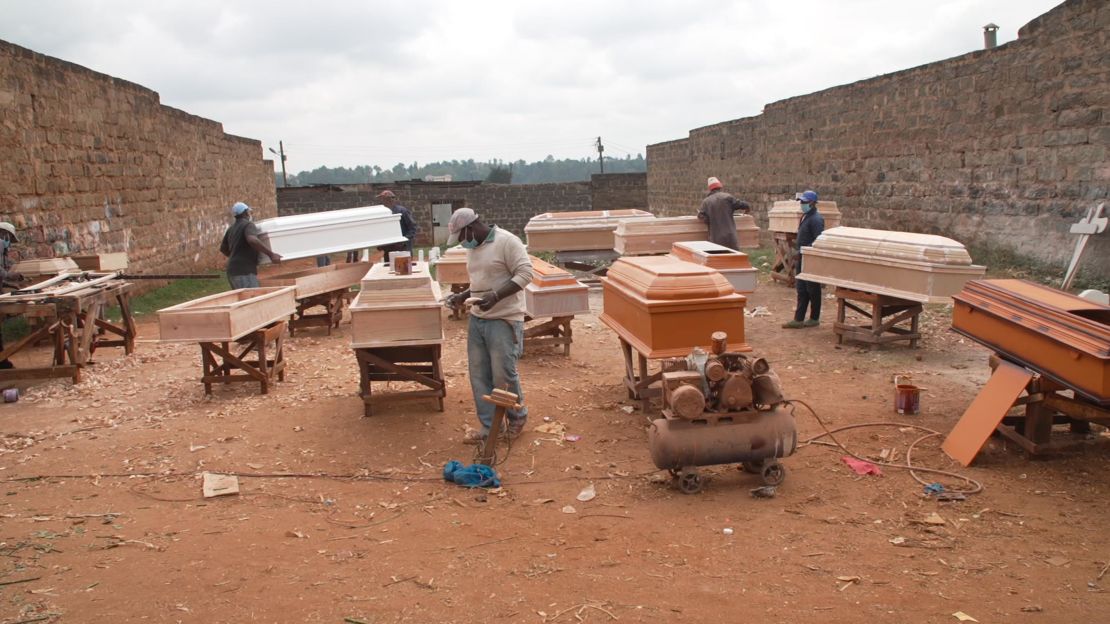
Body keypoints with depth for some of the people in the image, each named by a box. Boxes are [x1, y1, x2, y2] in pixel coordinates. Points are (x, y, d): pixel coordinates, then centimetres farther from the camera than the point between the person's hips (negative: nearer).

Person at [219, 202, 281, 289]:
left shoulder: (231, 229, 18)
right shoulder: (248, 225, -8)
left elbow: (223, 248, 31)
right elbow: (252, 240, -30)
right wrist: (271, 254, -28)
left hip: (233, 272, 9)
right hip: (244, 272, -9)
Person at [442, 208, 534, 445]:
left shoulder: (507, 241, -12)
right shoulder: (473, 248, 14)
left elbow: (525, 273, -17)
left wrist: (496, 297, -25)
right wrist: (462, 296, 8)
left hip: (504, 320, -8)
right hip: (477, 319, 8)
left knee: (503, 375, -2)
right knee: (479, 376, 8)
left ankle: (518, 417, 23)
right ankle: (489, 427, 18)